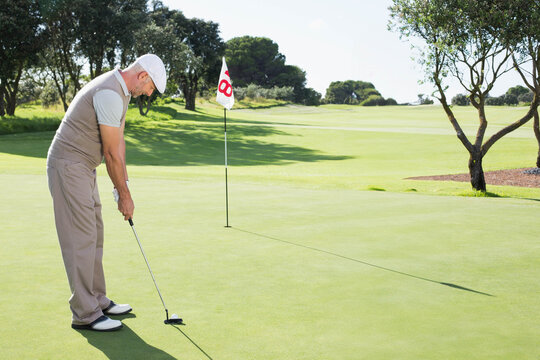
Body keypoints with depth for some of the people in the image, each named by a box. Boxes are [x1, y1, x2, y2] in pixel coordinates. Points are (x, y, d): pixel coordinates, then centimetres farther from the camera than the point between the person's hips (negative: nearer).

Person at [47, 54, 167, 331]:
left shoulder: (121, 91, 11)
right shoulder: (109, 94, -22)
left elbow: (118, 141, 12)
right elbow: (111, 152, -18)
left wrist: (122, 186, 7)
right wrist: (124, 194, -10)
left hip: (83, 168, 11)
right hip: (69, 165, -11)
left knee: (94, 235, 14)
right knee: (81, 239, -8)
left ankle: (98, 300, 24)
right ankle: (85, 314, -3)